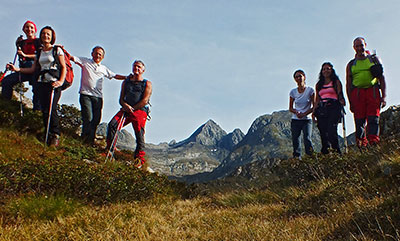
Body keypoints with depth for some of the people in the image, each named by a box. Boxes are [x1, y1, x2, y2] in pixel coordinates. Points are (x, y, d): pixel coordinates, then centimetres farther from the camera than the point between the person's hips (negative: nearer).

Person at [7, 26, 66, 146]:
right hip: (42, 83, 5)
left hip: (54, 83, -5)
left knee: (51, 109, -17)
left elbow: (63, 67, 2)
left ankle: (56, 135, -5)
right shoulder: (39, 52, 20)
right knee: (44, 110, -5)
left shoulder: (57, 50, 7)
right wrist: (17, 69, 3)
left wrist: (61, 81, -12)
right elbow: (32, 69, 16)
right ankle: (49, 136, 2)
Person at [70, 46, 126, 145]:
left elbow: (115, 76, 24)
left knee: (96, 120, -1)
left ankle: (91, 140, 9)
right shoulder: (85, 61, 10)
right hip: (85, 94, -4)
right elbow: (71, 58, 4)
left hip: (98, 97, 4)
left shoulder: (104, 69, 21)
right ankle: (84, 138, 1)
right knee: (88, 117, -15)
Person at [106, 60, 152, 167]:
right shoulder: (126, 82, 22)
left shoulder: (147, 84, 10)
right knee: (112, 124, -18)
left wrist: (132, 108, -8)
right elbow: (121, 99, 15)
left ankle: (139, 158, -7)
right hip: (126, 109, 3)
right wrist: (126, 105, -8)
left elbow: (145, 101, -2)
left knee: (139, 133, -13)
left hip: (140, 110, -3)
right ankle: (110, 150, -8)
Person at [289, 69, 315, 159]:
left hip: (307, 119, -3)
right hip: (295, 120, 3)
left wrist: (304, 114, -14)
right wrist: (296, 112, -11)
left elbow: (314, 107, -1)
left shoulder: (310, 90, -2)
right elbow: (290, 108, 10)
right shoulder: (293, 92, 5)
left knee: (307, 139, -18)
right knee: (295, 141, -1)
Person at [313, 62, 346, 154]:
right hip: (322, 109, 4)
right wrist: (314, 112, 11)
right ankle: (325, 153, 0)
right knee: (323, 132, -3)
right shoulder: (318, 85, 22)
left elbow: (340, 94, 2)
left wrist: (342, 101, -19)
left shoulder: (336, 82, 12)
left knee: (331, 130, -19)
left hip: (333, 107, -4)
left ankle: (337, 152, -15)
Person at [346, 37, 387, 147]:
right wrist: (350, 102, 5)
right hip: (357, 93, 1)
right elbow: (348, 84, 14)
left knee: (373, 119, -11)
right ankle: (361, 145, 0)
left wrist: (383, 96, 1)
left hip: (373, 91, -1)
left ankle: (374, 144, -14)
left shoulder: (374, 59, 16)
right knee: (359, 121, -4)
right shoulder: (351, 64, 17)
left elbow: (382, 78, 12)